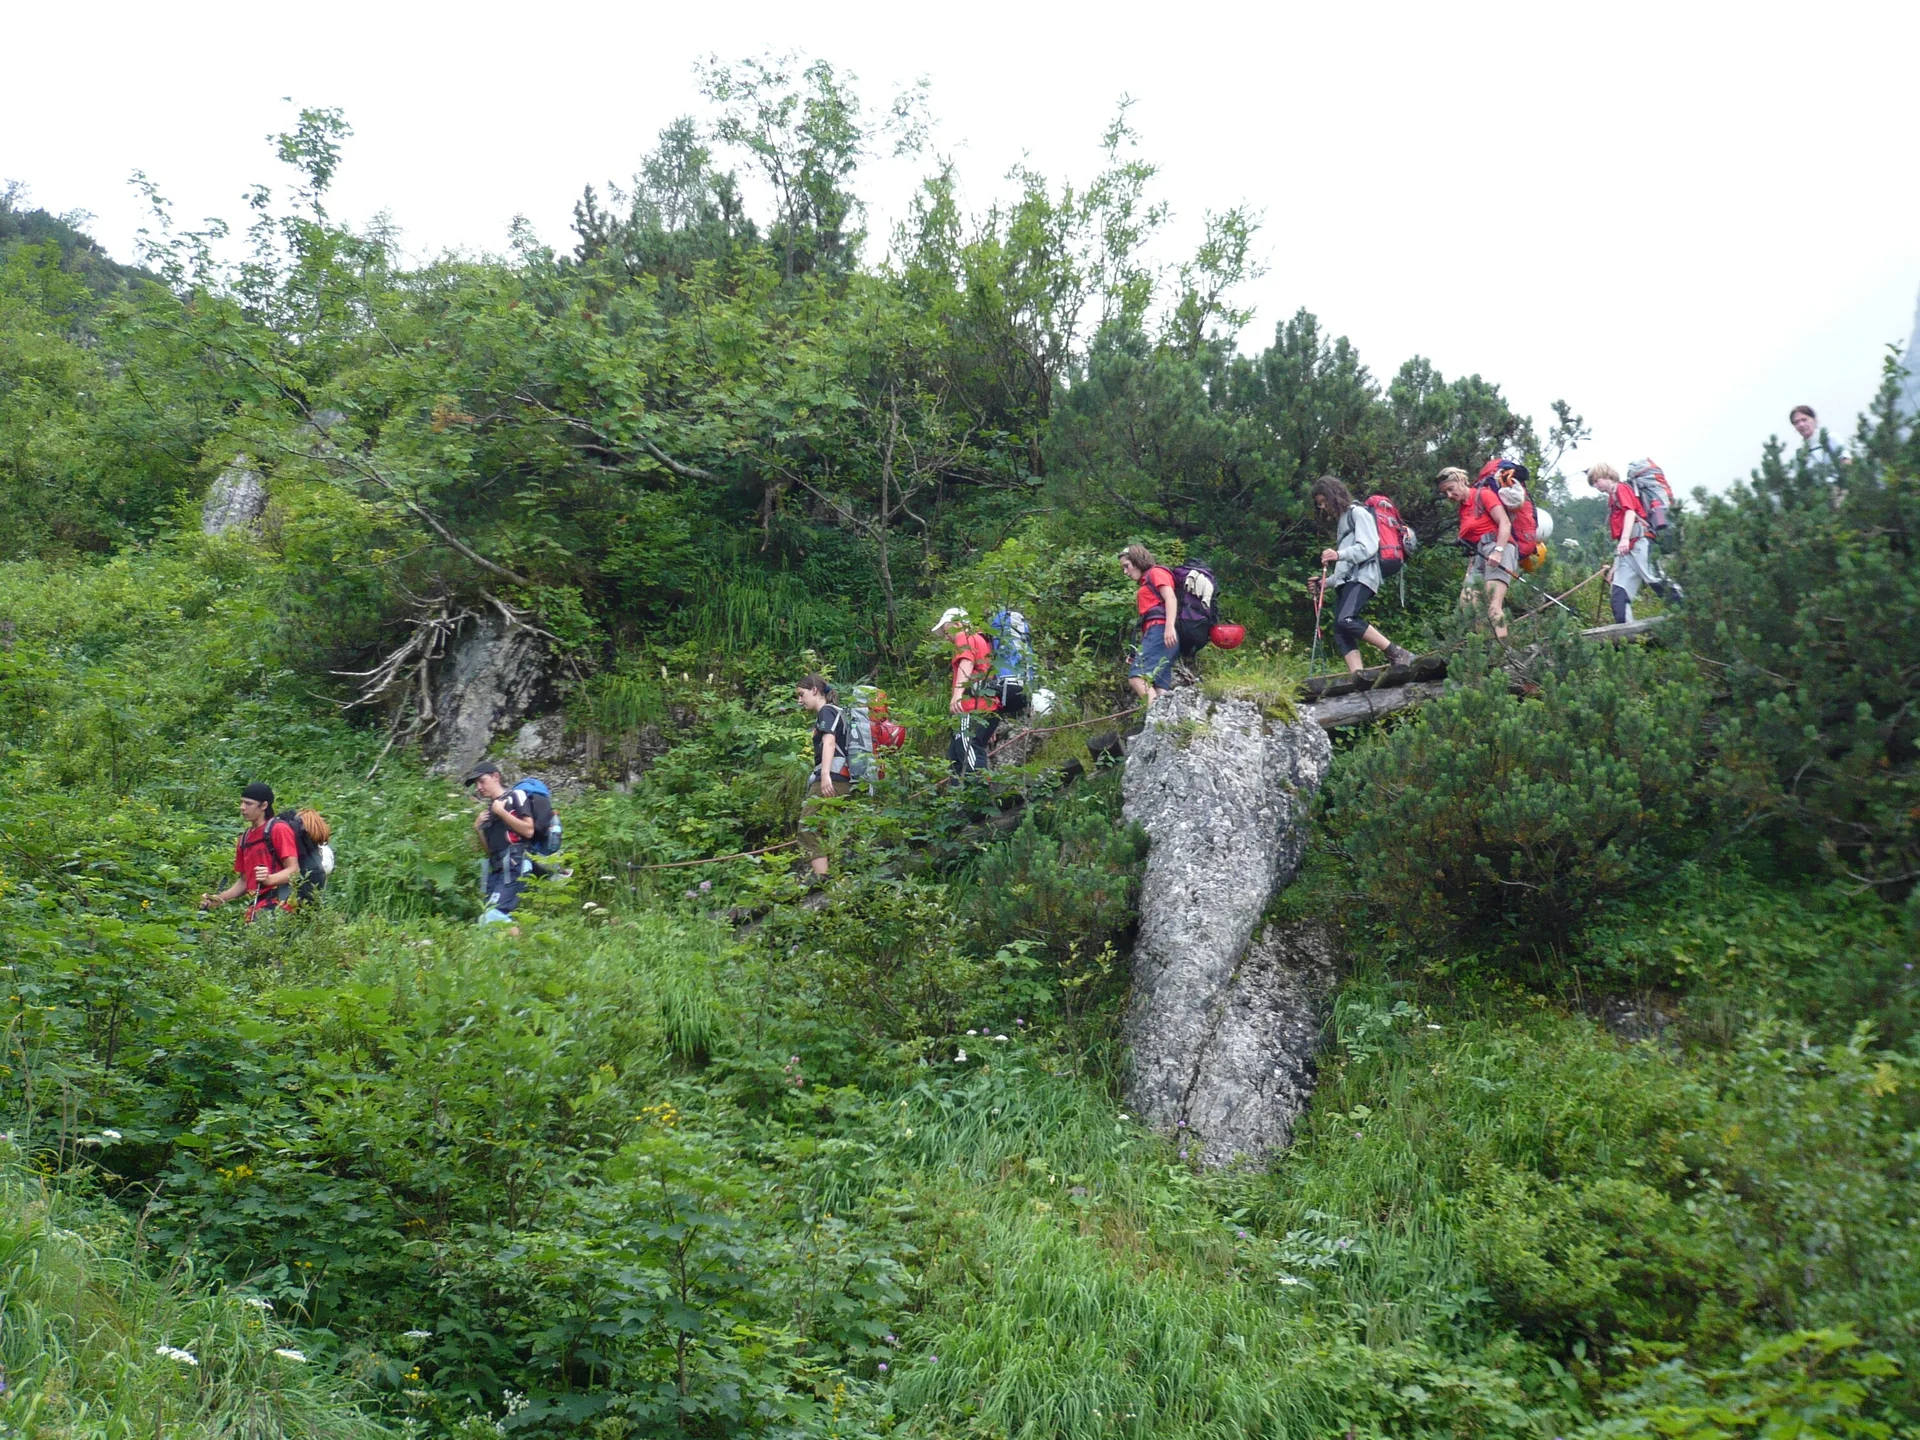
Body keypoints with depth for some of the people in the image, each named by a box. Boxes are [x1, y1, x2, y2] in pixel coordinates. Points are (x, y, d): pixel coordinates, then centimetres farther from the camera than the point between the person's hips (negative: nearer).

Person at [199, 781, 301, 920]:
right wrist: (219, 898, 11)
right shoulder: (245, 837, 21)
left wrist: (269, 879, -28)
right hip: (256, 906, 7)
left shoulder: (278, 829, -2)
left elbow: (293, 870, -10)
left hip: (278, 903, -7)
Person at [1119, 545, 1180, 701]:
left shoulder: (1156, 572, 8)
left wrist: (1170, 627, -25)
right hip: (1154, 634, 9)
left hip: (1160, 631, -9)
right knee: (1159, 688, -6)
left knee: (1136, 677, -25)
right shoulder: (1145, 583, 33)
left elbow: (1170, 598, -8)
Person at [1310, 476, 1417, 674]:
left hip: (1362, 577, -9)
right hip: (1345, 582, 9)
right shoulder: (1340, 521, 32)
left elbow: (1368, 548, -11)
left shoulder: (1358, 513, 5)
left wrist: (1339, 555, -24)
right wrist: (1326, 581, 28)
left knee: (1347, 620, -31)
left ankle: (1398, 655, -27)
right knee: (1340, 633, -9)